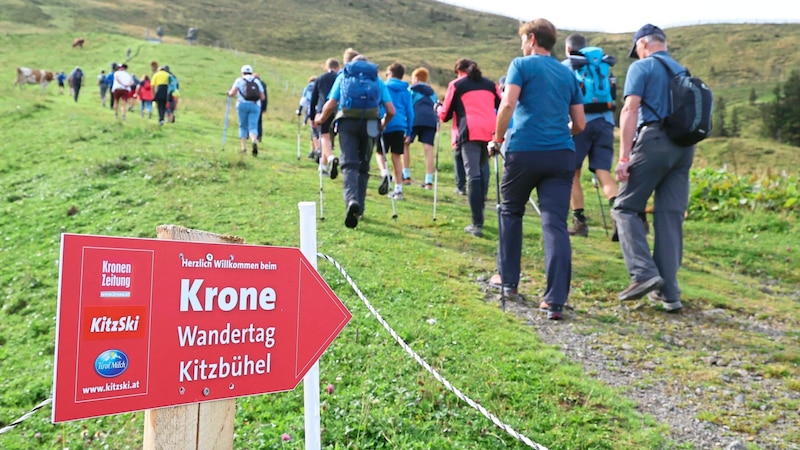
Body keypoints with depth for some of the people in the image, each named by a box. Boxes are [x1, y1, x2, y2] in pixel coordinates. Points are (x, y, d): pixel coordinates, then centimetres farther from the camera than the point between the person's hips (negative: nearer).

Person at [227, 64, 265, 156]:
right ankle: (254, 142, -33)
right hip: (255, 106, 1)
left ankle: (244, 148, 7)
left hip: (243, 104, -1)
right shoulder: (257, 81, 15)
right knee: (253, 126, -4)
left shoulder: (239, 80, 7)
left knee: (243, 126, 11)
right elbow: (263, 98, 11)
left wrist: (229, 93, 19)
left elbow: (232, 93, -3)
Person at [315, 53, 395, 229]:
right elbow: (391, 111, 8)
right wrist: (383, 124, 28)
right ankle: (359, 209, 17)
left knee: (349, 164, -6)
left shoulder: (343, 76, 16)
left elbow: (331, 105, 4)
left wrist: (321, 119, 22)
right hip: (370, 124, 2)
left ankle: (352, 200, -32)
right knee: (363, 166, 14)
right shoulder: (377, 79, 18)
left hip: (347, 122, -1)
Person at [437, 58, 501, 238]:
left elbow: (445, 114, 10)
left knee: (473, 175, -8)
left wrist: (439, 109, 31)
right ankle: (479, 215, 19)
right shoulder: (490, 84, 21)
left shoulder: (456, 84, 9)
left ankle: (477, 224, -14)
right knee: (482, 172, 17)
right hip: (490, 132, 4)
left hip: (470, 132, -4)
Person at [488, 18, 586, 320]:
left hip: (524, 151, -3)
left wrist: (498, 139, -1)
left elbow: (508, 104, -12)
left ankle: (508, 281, 25)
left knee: (511, 212, 18)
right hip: (561, 154, 3)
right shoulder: (568, 74, 19)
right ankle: (555, 301, -10)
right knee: (555, 224, -3)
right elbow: (580, 124, 17)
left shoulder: (522, 65, 4)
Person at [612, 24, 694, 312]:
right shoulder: (683, 71, 24)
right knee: (671, 215, 4)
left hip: (654, 140, -6)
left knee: (626, 207, 0)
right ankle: (668, 292, 4)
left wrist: (624, 156, -13)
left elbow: (630, 110, -9)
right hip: (684, 146, 7)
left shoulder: (642, 67, 3)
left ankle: (644, 272, -15)